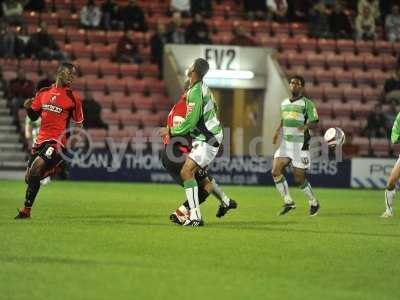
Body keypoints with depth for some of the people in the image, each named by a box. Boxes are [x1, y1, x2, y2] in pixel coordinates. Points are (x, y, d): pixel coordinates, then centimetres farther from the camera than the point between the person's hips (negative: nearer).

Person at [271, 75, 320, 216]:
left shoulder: (307, 103, -6)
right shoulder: (284, 103, 14)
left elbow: (315, 123, -10)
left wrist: (306, 126, -31)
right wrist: (278, 131, 9)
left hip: (300, 145, -6)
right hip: (285, 144, 6)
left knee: (299, 179, -1)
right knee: (275, 172, -12)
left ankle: (314, 203, 22)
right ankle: (288, 202, 0)